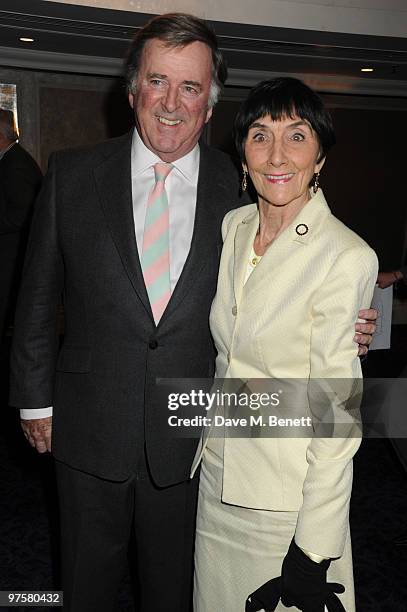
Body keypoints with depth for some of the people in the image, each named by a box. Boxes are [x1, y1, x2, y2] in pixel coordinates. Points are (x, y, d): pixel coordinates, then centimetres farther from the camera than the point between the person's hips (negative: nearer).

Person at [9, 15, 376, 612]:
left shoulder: (239, 188, -6)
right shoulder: (72, 174, -6)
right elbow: (38, 297, 1)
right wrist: (35, 399, 3)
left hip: (189, 431, 0)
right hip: (91, 426, 1)